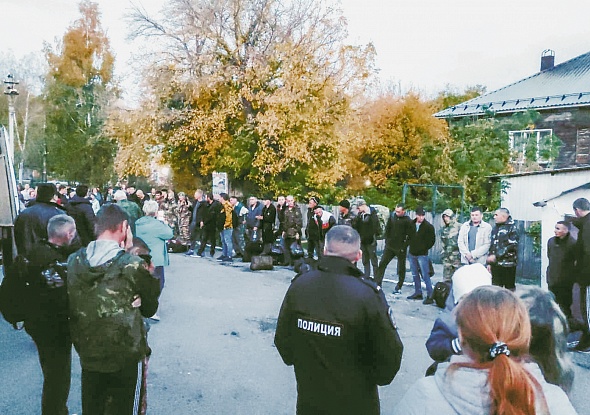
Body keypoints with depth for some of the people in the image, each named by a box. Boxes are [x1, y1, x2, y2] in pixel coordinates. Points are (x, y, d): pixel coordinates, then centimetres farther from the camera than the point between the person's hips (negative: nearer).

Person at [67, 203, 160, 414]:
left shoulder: (73, 261, -7)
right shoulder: (132, 265, -19)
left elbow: (71, 306, 6)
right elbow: (150, 308, -5)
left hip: (87, 353, 4)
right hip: (123, 355, -4)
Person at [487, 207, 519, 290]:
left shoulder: (512, 228, -6)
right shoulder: (496, 228, 16)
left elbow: (512, 247, -17)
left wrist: (496, 256, -19)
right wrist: (489, 263, 15)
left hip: (508, 265, -6)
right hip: (495, 264, 6)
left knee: (509, 288, 2)